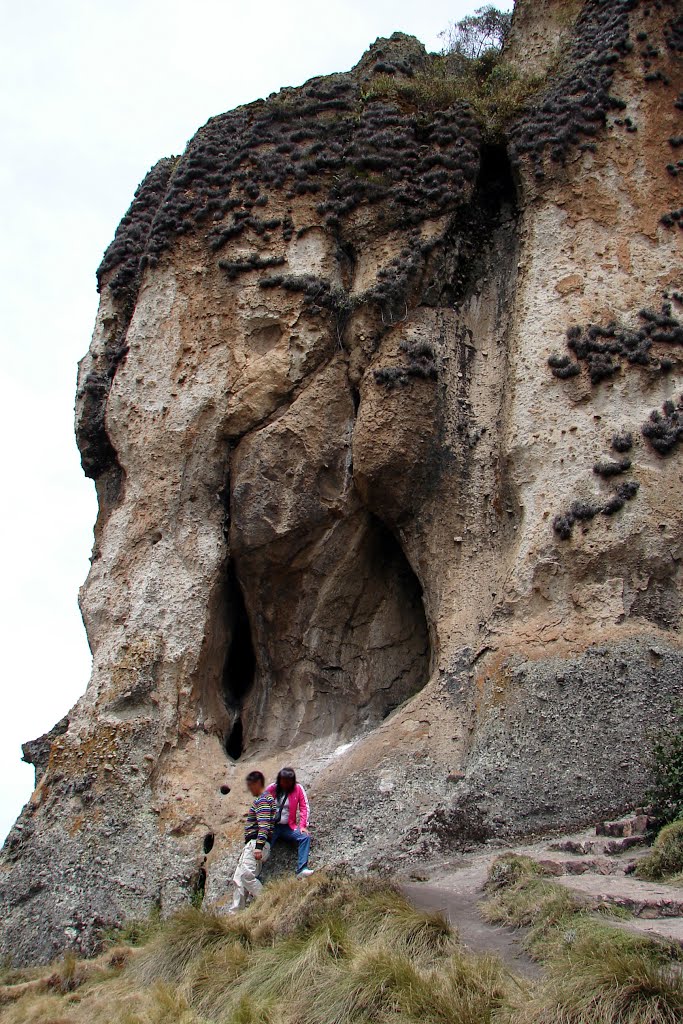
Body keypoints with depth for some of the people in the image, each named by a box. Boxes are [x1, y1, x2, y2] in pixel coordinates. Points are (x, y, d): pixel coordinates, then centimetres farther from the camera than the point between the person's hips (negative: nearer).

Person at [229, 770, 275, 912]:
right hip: (252, 844, 11)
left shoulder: (262, 800, -10)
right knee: (239, 879, 9)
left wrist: (258, 847, -27)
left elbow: (264, 825, -21)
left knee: (245, 874, -24)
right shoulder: (263, 799, 23)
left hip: (257, 842, -11)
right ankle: (234, 912, 10)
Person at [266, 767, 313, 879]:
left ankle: (302, 869, -31)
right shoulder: (271, 789, 1)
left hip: (288, 827, 0)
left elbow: (304, 808, 1)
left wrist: (303, 825, -10)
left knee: (305, 837, -23)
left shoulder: (298, 789, 1)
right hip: (271, 826, 0)